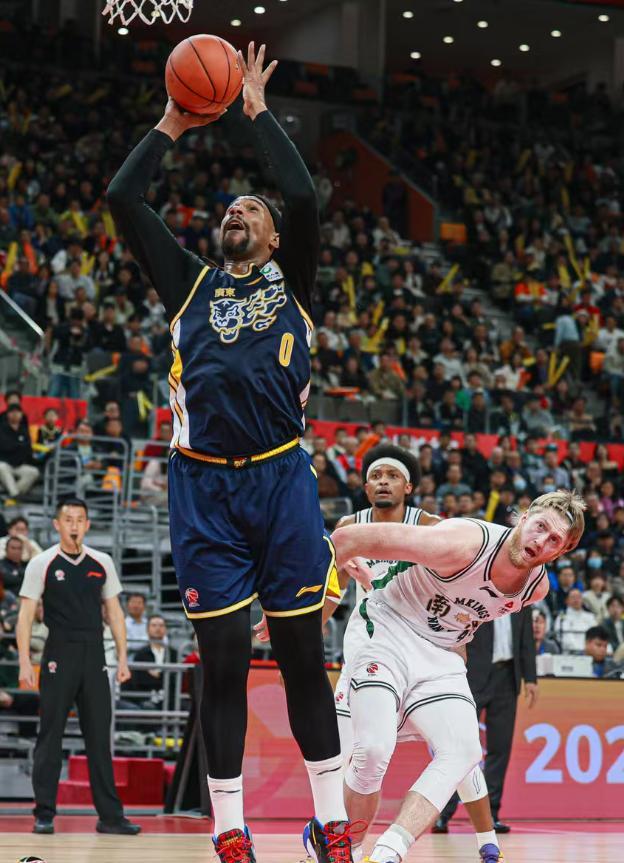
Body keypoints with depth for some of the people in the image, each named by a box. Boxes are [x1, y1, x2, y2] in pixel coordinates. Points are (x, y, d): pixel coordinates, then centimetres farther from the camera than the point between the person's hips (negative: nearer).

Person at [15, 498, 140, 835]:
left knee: (99, 738, 4)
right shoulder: (42, 564, -2)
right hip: (59, 658, -3)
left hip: (94, 658, 3)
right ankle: (44, 814, 5)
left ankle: (110, 815, 7)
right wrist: (25, 662, -12)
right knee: (50, 737, 0)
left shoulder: (102, 563, 8)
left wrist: (122, 657, 6)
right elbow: (26, 614, -4)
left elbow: (114, 612, 13)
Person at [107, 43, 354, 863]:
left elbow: (305, 196, -3)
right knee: (224, 660, 1)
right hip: (203, 484, 1)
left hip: (281, 479, -1)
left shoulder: (290, 281, 13)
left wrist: (257, 113, 5)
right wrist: (170, 127, 15)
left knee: (303, 657, 2)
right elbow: (122, 200, 11)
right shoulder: (190, 283, 18)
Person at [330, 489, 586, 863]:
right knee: (374, 751, -22)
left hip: (440, 657, 6)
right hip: (385, 632, -6)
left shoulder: (537, 588, -3)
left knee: (464, 752, -16)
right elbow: (346, 538, -21)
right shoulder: (467, 543, -25)